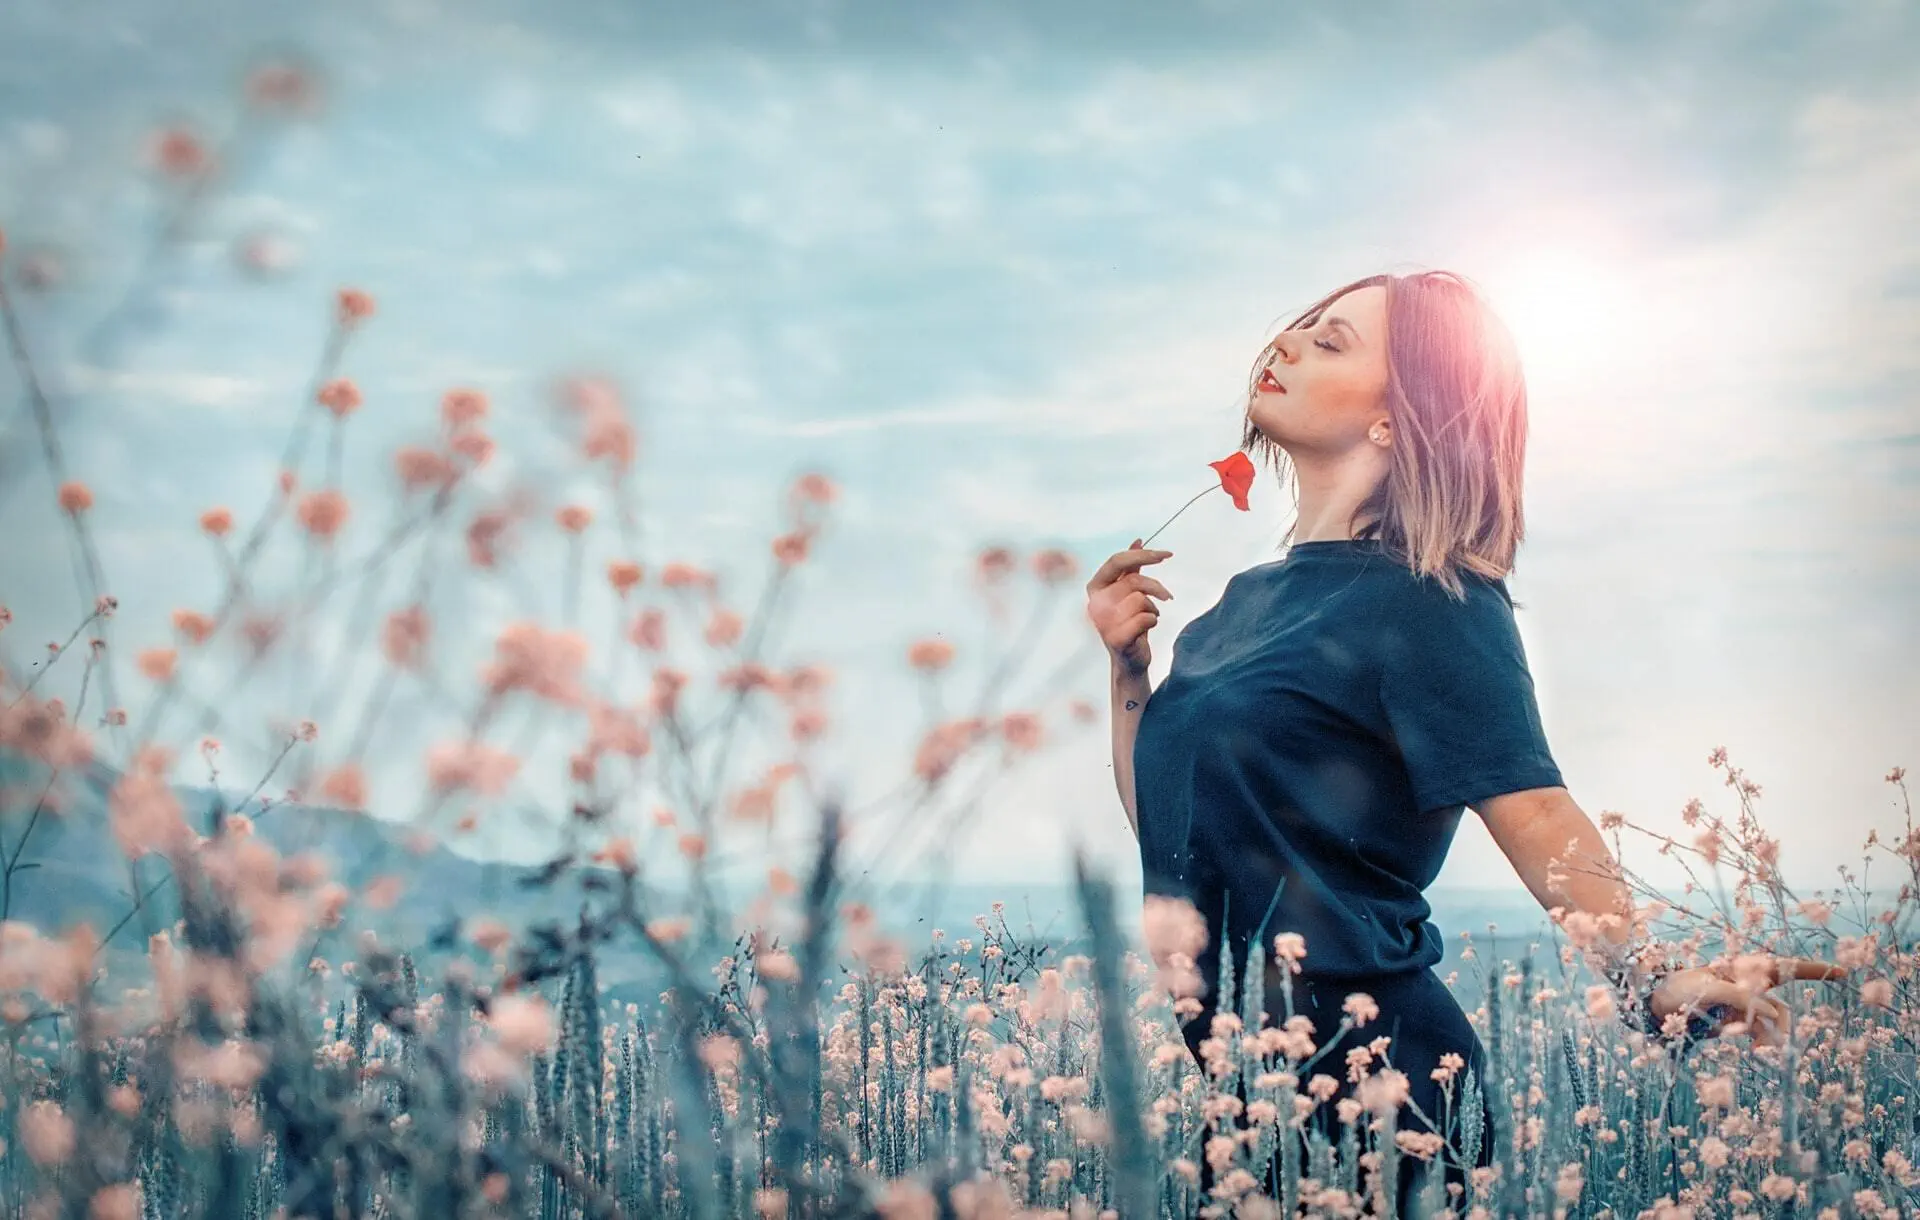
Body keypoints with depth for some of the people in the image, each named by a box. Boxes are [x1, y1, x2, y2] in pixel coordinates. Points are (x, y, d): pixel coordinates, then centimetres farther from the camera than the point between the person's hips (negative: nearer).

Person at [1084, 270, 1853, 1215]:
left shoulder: (1425, 604, -11)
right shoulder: (1254, 597, 12)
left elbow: (1539, 821, -21)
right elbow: (1160, 820, 17)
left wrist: (1647, 981, -35)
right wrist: (1126, 659, 6)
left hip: (1358, 1068, -7)